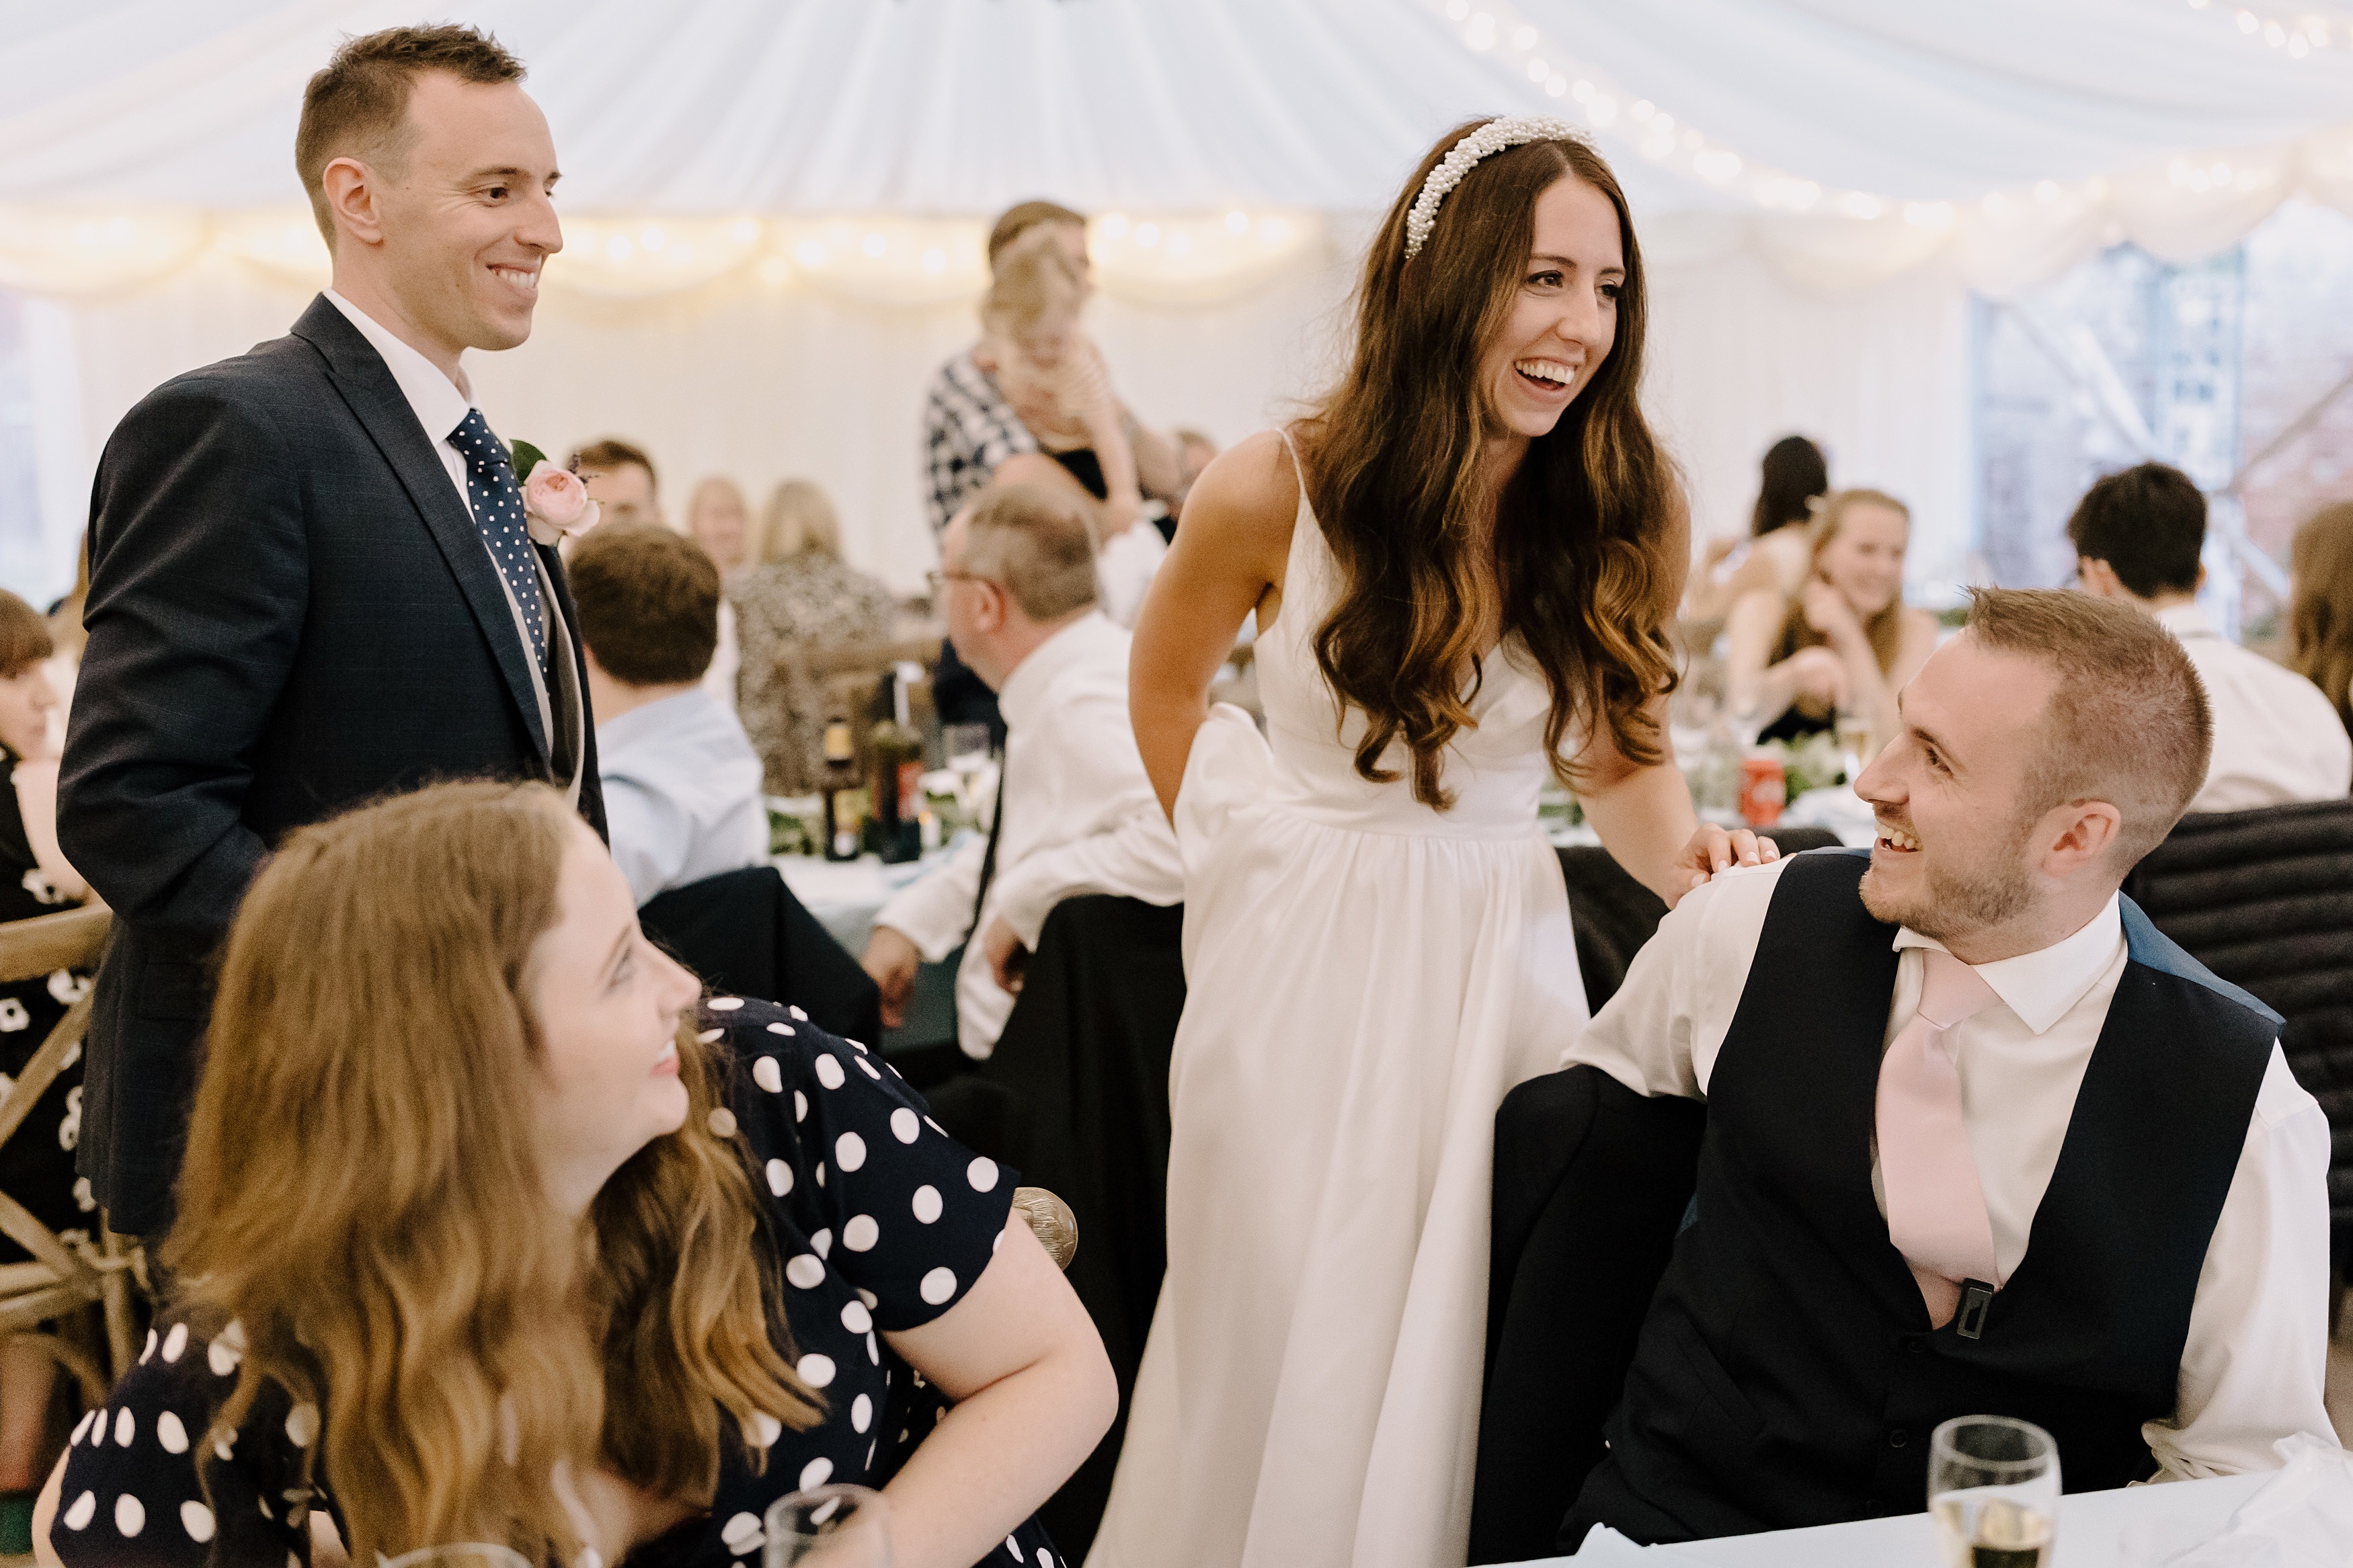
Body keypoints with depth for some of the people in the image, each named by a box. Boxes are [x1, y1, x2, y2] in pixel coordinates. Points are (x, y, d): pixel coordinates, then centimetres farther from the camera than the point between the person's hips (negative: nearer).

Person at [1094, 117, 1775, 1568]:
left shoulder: (1634, 518, -6)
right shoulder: (1275, 493, -11)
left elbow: (1622, 751, 7)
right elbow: (1166, 687, 9)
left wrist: (1683, 857, -12)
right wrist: (1244, 860, 7)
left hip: (1499, 961, 1)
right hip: (1301, 967, -1)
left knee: (1481, 1357, 8)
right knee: (1284, 1350, 10)